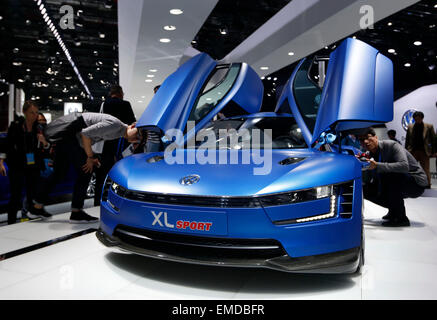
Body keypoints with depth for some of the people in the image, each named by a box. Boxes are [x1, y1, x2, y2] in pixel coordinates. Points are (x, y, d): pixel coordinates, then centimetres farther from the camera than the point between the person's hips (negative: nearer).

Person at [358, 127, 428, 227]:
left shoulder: (391, 145, -19)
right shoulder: (370, 155, 1)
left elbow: (404, 166, -37)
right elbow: (366, 181, 3)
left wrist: (377, 165, -39)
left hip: (417, 183, -7)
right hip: (398, 184, 7)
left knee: (385, 175, -34)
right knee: (366, 190, -6)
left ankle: (401, 218, -21)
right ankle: (394, 209, 12)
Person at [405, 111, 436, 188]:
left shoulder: (429, 126, 4)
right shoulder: (410, 127, 9)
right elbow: (407, 140, 11)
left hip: (424, 151, -2)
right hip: (413, 151, 2)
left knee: (426, 170, 1)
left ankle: (427, 185, 7)